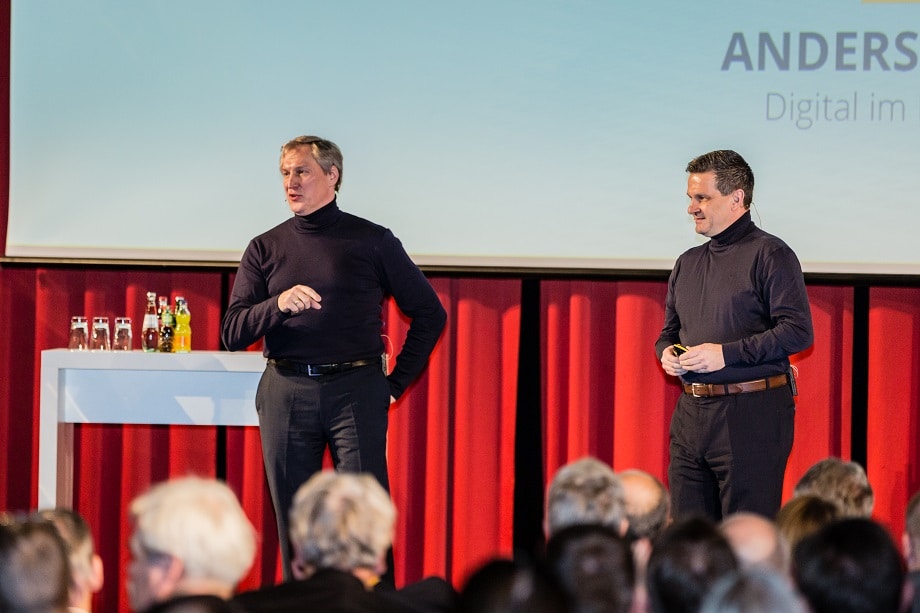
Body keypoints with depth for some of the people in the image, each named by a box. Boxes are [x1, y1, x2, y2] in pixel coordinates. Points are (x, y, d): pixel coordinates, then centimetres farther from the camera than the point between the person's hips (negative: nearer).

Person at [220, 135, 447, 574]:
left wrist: (397, 382, 5)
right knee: (293, 522, 4)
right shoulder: (265, 249, 13)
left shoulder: (372, 241, 7)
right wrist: (278, 305, -13)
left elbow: (429, 314, 11)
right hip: (286, 393, 3)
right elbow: (232, 334, 5)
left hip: (356, 390, -2)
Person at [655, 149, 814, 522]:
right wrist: (667, 352, 4)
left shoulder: (769, 255, -4)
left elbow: (798, 331, -14)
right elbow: (670, 330, 28)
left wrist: (726, 353, -17)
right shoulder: (688, 263, 19)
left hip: (751, 412, -7)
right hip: (690, 414, 7)